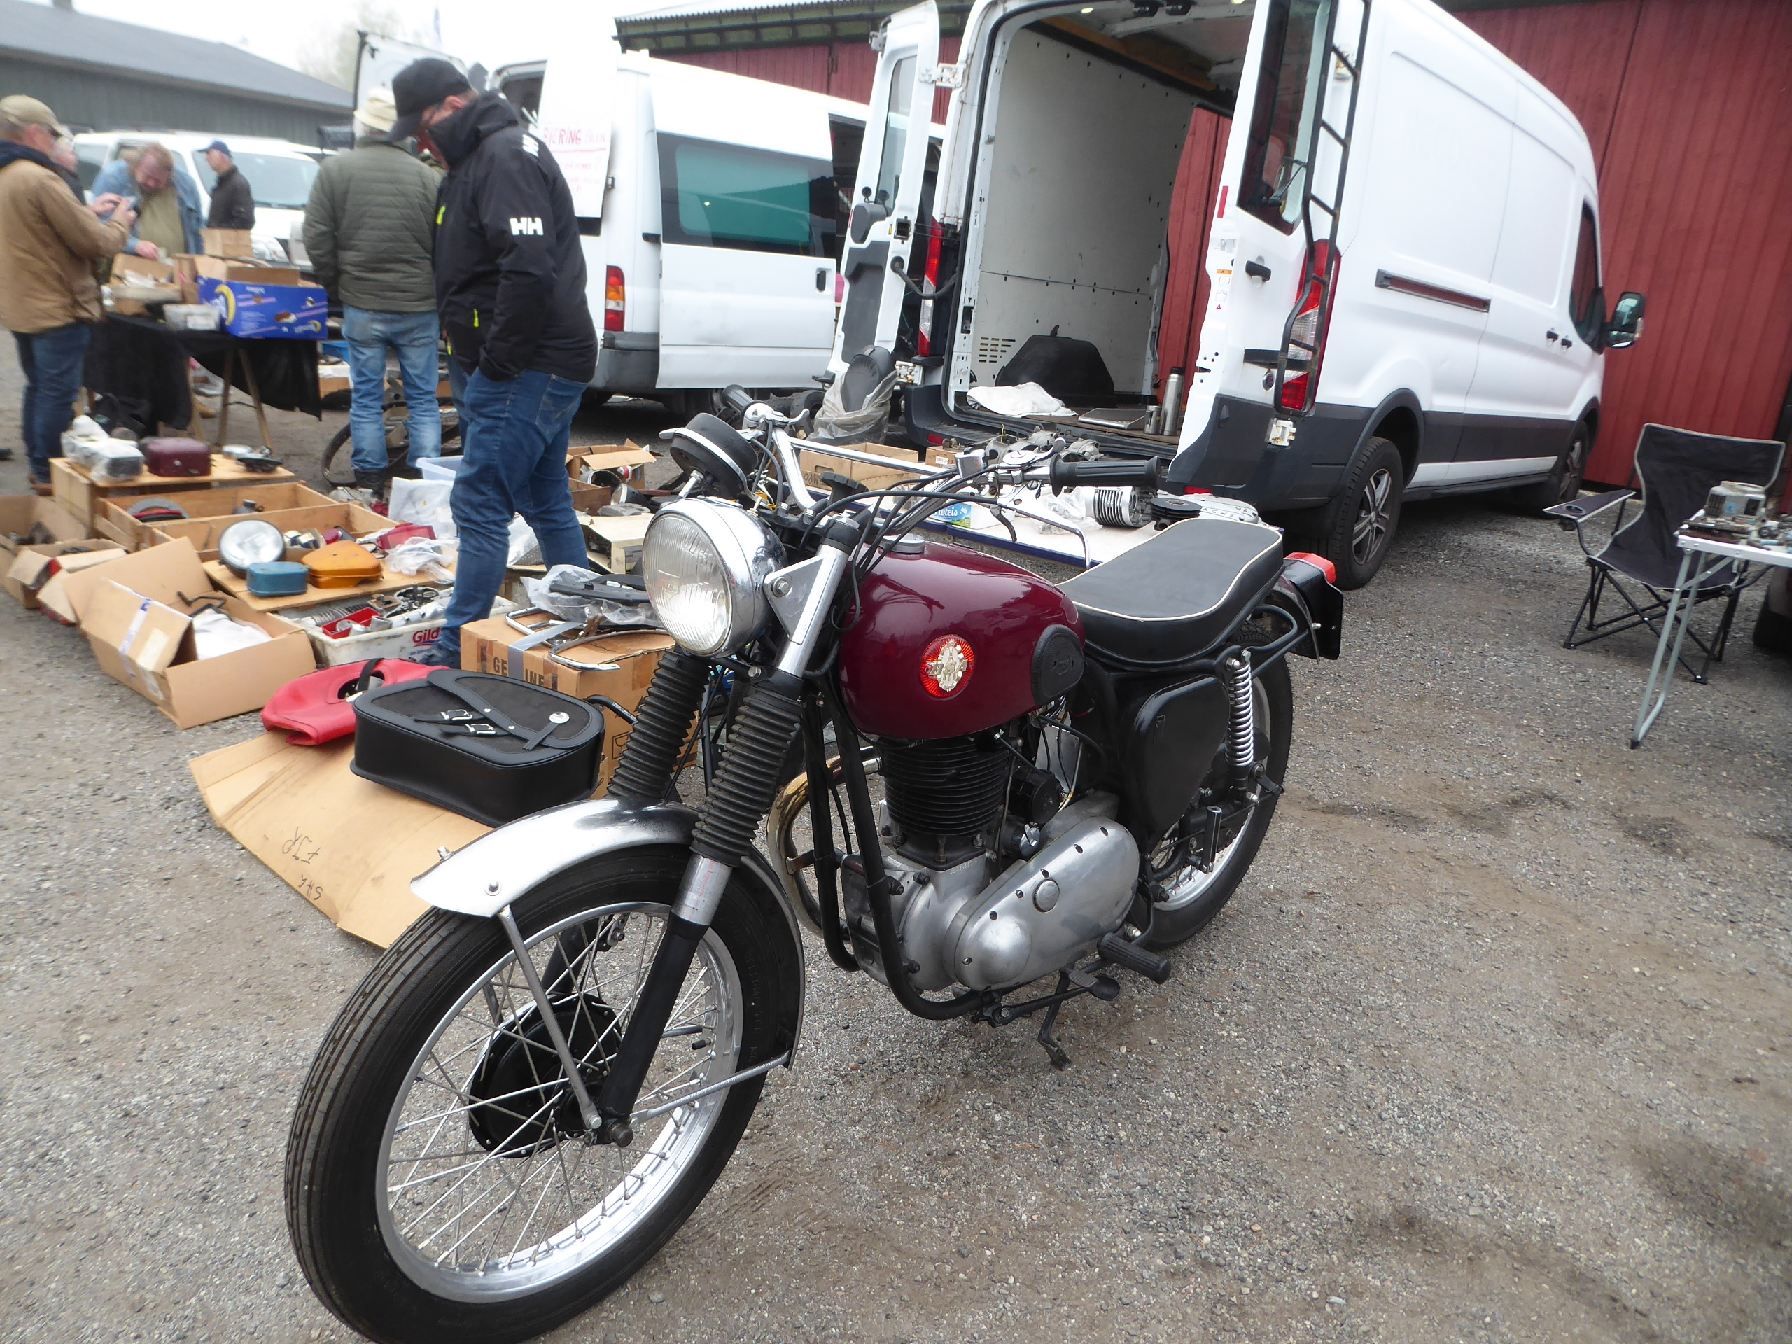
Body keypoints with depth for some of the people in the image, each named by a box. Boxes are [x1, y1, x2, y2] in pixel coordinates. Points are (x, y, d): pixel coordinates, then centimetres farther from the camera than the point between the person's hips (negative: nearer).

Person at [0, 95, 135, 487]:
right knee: (58, 394, -2)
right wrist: (120, 222, 3)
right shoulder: (39, 179, -20)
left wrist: (88, 211, 19)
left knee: (38, 388, 19)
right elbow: (96, 243, -17)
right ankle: (50, 473, 4)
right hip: (56, 308, -10)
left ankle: (38, 466, 26)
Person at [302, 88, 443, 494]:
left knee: (366, 399, 9)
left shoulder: (335, 169, -1)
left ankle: (369, 483, 13)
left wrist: (336, 288, 12)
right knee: (423, 399, 7)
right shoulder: (427, 176, -1)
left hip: (362, 307, 0)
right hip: (419, 307, 0)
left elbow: (317, 239, -2)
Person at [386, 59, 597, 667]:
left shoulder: (505, 156, -13)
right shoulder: (483, 156, 21)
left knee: (479, 505, -8)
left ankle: (457, 650, -2)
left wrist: (497, 361, -19)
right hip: (550, 364, 11)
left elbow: (529, 271, -27)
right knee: (548, 502, 15)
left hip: (528, 369, -11)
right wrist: (489, 364, 17)